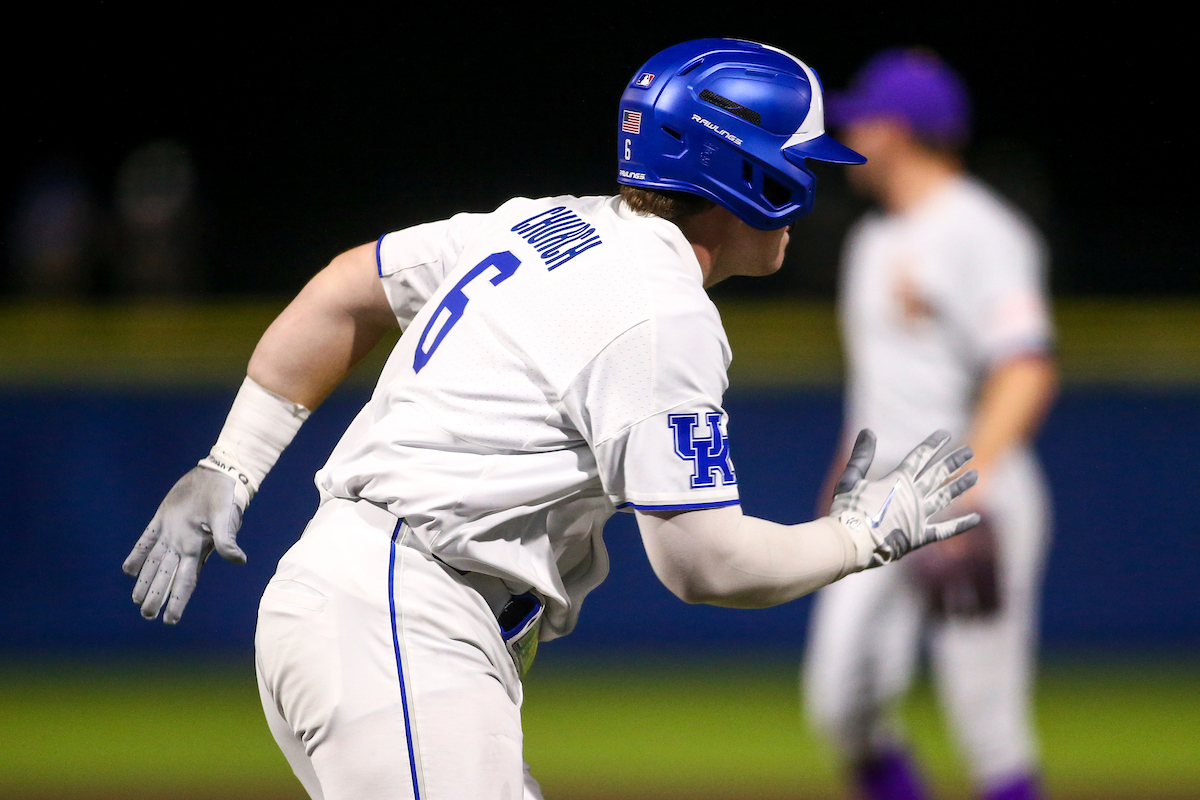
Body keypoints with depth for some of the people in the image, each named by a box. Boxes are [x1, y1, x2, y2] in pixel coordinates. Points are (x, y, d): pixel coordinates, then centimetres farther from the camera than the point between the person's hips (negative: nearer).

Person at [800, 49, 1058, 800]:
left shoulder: (982, 233, -11)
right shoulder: (874, 240, 17)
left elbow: (1027, 372, -21)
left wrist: (964, 485, -30)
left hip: (975, 507, -8)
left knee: (991, 725, -5)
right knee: (842, 700, -2)